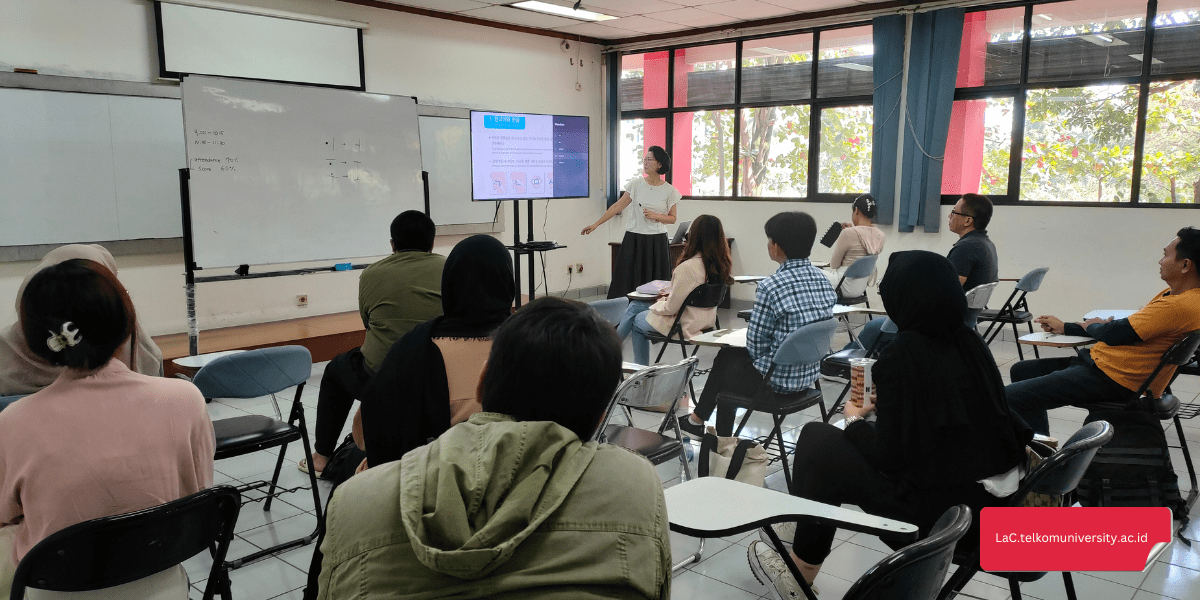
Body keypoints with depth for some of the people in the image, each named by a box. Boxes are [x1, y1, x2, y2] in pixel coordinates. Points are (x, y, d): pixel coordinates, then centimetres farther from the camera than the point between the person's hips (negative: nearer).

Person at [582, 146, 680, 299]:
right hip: (634, 240, 1)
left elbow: (672, 218, 6)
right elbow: (617, 206, 1)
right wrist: (595, 224, -3)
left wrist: (655, 216, -13)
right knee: (627, 281, 0)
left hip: (657, 242, -1)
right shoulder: (636, 184, 1)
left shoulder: (669, 190, -1)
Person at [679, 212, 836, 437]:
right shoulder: (823, 280, -1)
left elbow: (756, 342, -14)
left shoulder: (771, 286, -22)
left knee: (725, 362, 23)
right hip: (810, 374, 7)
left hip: (776, 380, -7)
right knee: (729, 353, 25)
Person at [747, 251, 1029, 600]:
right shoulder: (969, 343, 4)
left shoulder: (904, 355, -17)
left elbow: (888, 455, -15)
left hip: (942, 511, -8)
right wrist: (883, 404, 18)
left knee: (818, 439, 5)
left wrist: (854, 420, 4)